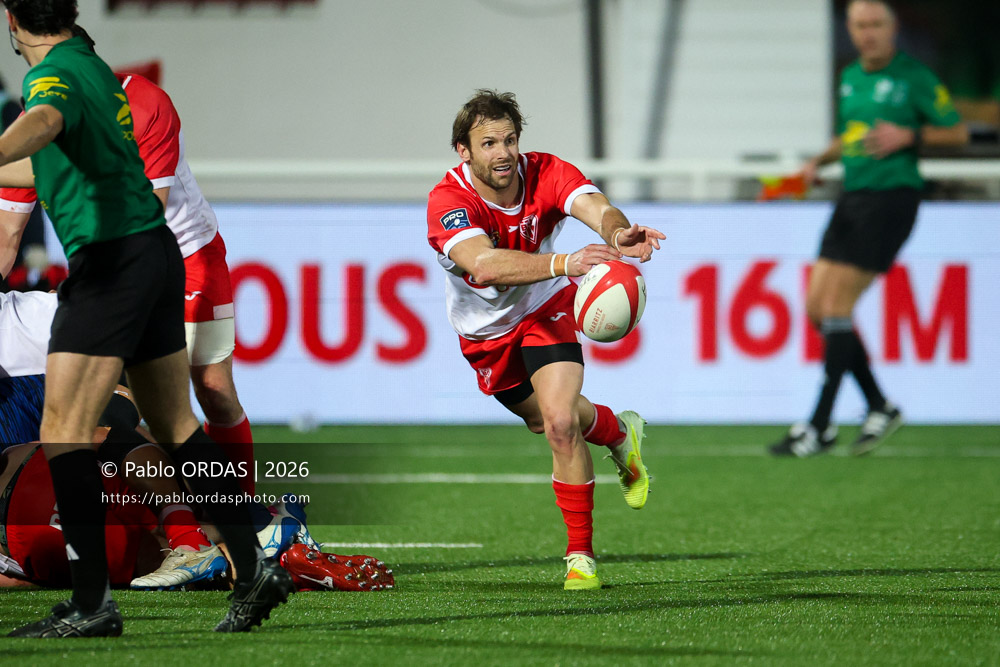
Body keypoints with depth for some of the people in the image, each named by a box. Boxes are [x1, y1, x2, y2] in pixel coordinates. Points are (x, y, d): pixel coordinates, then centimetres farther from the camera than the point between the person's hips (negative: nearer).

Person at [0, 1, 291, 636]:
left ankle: (93, 602, -13)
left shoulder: (53, 75, -11)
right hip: (157, 249, 9)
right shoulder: (94, 67, 17)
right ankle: (255, 567, 13)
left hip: (112, 261, -9)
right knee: (176, 426, 15)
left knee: (64, 433, -8)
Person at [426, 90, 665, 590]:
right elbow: (484, 266, -52)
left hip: (545, 309, -1)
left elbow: (597, 208, -44)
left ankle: (581, 554, -6)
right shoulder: (448, 202, -34)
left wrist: (618, 233, -70)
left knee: (559, 422, -21)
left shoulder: (544, 174, -26)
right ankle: (619, 432, 54)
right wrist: (563, 263, -66)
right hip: (486, 332, 1)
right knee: (549, 421, 19)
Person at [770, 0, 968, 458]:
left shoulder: (914, 78, -7)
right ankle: (879, 407, 15)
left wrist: (908, 135, -17)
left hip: (891, 195, -8)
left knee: (836, 307, -12)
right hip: (852, 197, 8)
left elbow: (957, 132, -3)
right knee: (817, 308, 3)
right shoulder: (850, 77, 13)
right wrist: (818, 163, 8)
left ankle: (820, 427, -7)